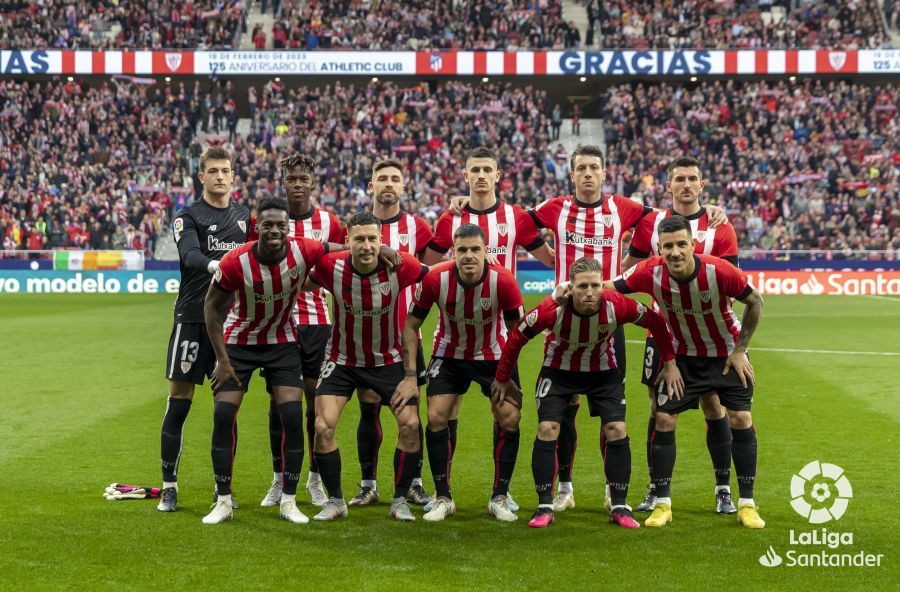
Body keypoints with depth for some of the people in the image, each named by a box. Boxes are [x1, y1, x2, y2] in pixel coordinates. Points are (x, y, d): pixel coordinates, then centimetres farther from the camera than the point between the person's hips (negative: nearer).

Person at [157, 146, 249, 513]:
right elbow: (190, 256, -20)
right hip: (193, 317, -4)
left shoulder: (245, 217, 13)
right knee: (179, 403, -2)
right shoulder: (188, 217, -2)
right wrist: (216, 265, -39)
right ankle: (169, 486, 6)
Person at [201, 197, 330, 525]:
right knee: (224, 415, -9)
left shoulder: (303, 252, -21)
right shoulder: (236, 262, -25)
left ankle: (289, 501, 4)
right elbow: (212, 305, -12)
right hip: (239, 341, -1)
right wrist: (222, 359, -13)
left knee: (292, 417, -8)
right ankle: (223, 501, 4)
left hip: (283, 342, 1)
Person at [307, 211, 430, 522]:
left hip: (388, 360, 0)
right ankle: (335, 500, 8)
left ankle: (400, 499, 8)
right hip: (342, 360, 0)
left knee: (410, 424, -11)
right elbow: (305, 283, 2)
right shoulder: (331, 266, -19)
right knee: (322, 427, -12)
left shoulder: (399, 265, -21)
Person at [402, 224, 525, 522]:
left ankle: (499, 498, 4)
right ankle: (443, 498, 4)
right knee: (436, 418, -11)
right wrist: (410, 375, -14)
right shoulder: (435, 278, -24)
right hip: (449, 355, 0)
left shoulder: (503, 280, -26)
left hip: (494, 355, 0)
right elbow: (411, 325, -10)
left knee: (509, 418, -12)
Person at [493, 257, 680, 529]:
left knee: (616, 431, -8)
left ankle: (619, 507, 5)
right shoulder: (553, 309, -32)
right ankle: (544, 508, 0)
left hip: (603, 371, 1)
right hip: (559, 370, -1)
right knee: (547, 430, -11)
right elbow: (517, 337, -16)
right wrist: (503, 378, -5)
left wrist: (669, 363, -9)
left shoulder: (616, 305, -29)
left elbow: (655, 321, -11)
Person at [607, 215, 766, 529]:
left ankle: (747, 505, 6)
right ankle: (662, 504, 6)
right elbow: (607, 288, -14)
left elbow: (755, 302, -13)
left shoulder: (719, 270, -29)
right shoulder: (651, 272, -25)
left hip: (726, 353, -1)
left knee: (741, 420, -6)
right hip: (682, 356, 1)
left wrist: (739, 350, -10)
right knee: (664, 420, -6)